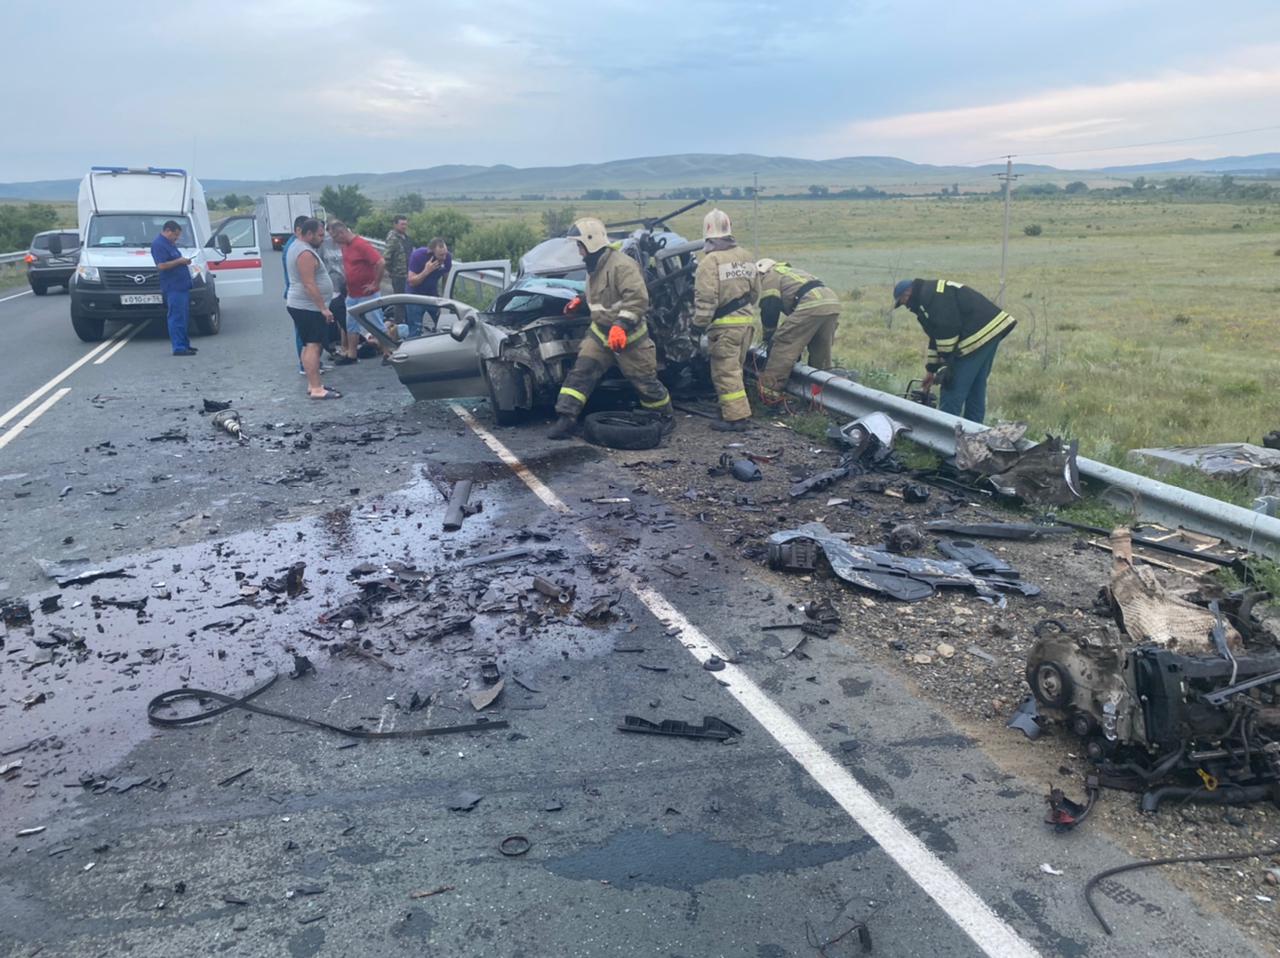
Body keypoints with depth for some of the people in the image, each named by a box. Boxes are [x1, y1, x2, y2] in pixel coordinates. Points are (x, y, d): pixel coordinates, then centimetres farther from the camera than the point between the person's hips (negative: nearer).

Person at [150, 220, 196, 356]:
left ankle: (185, 344, 22)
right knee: (177, 318, -10)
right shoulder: (158, 244, -11)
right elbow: (161, 266, -21)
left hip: (182, 286, 10)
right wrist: (179, 261, -16)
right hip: (173, 287, -10)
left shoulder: (170, 243, 19)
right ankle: (179, 347, -10)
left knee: (184, 317, 15)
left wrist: (184, 260, 12)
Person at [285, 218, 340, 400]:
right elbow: (309, 285, -24)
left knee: (309, 346, 13)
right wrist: (323, 308, -23)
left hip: (301, 305, 11)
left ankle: (313, 384, 18)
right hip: (308, 307, -11)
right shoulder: (305, 253, -19)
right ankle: (316, 388, -16)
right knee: (313, 346, -13)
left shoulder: (296, 246, 16)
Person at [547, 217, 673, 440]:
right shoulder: (594, 266, 11)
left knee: (645, 381, 3)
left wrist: (621, 325, -38)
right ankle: (566, 419, -7)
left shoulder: (622, 265, -21)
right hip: (600, 332, 8)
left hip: (629, 336, -8)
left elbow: (638, 299, -31)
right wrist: (581, 302, 17)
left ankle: (667, 416, 24)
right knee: (580, 372, -6)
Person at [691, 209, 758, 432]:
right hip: (747, 321, 8)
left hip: (725, 324, -8)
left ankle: (735, 417, -3)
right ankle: (737, 411, 25)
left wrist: (699, 323, -9)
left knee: (725, 371, -2)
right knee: (735, 368, 18)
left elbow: (705, 298, -18)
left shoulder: (710, 260, -14)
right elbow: (755, 291, 16)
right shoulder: (745, 256, 10)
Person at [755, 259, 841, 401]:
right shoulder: (788, 271, 39)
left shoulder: (769, 277, 12)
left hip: (811, 305, -9)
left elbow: (769, 310, 4)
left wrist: (769, 338, 17)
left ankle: (770, 390, -7)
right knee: (820, 353, 19)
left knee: (783, 345, -4)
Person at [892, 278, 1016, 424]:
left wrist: (946, 364, -10)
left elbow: (947, 331, -19)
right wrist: (931, 369, 28)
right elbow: (937, 337, 27)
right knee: (976, 389, 17)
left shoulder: (930, 296, -11)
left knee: (953, 390, -4)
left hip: (978, 334, -11)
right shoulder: (933, 292, 23)